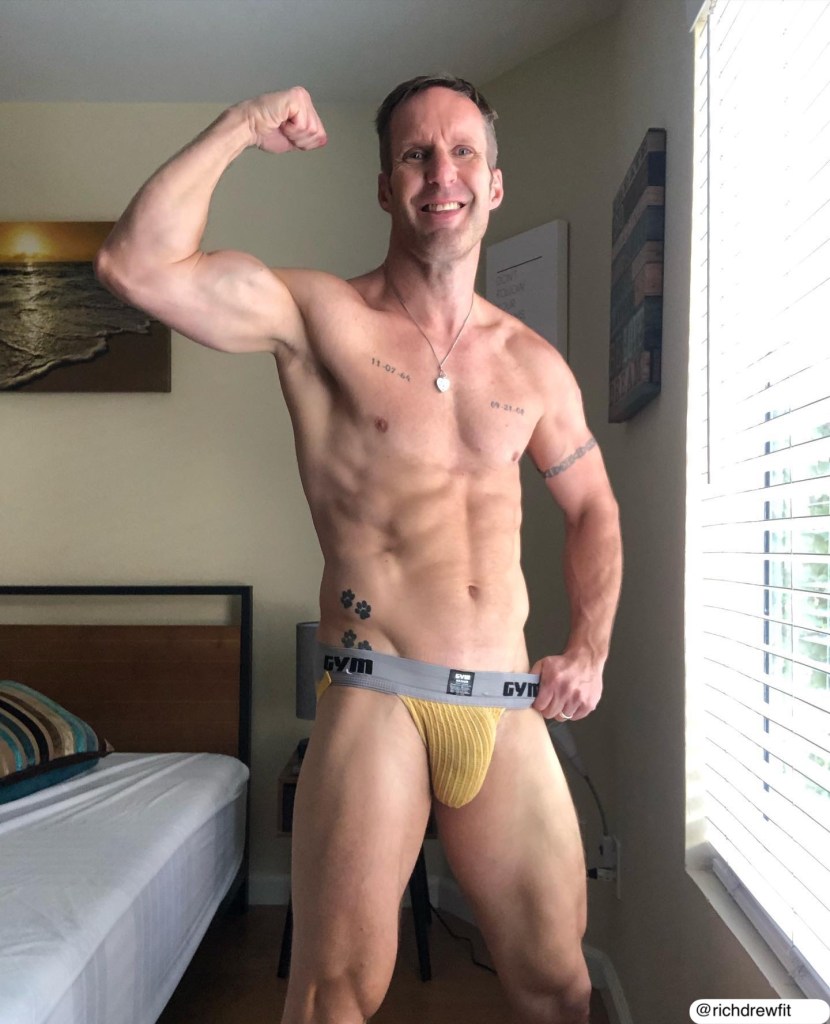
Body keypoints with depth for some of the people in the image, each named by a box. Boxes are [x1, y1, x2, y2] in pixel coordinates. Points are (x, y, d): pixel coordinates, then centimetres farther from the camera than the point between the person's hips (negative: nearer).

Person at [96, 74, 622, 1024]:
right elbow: (135, 265, -16)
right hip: (377, 701, -4)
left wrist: (589, 650, 9)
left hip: (511, 713, 5)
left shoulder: (533, 362, 10)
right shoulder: (320, 317, -2)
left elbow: (593, 509, 21)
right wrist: (241, 127, -8)